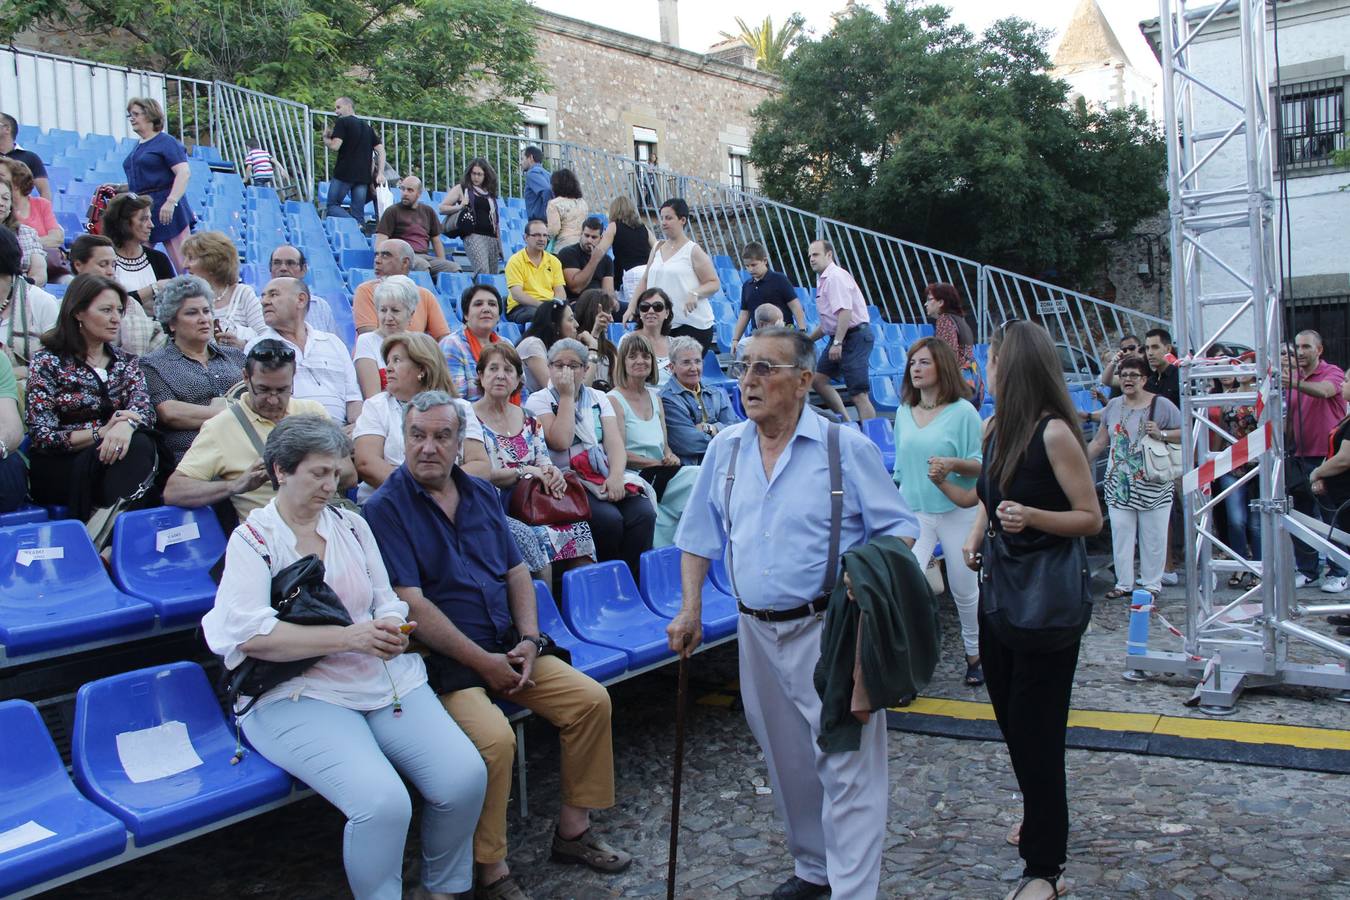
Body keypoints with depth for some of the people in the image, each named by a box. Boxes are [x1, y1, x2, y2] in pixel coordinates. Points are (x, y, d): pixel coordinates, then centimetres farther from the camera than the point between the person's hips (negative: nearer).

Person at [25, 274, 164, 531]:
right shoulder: (47, 362, 3)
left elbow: (145, 409, -4)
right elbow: (42, 436, -6)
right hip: (59, 471, -3)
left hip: (115, 457, 4)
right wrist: (100, 433, -20)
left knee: (140, 445, -31)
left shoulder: (126, 362, 16)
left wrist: (127, 425, -29)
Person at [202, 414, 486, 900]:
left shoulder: (352, 525, 17)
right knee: (383, 801, -29)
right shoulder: (252, 539, 0)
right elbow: (247, 633, -13)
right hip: (298, 693, -5)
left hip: (384, 676, 5)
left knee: (466, 776, -16)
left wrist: (390, 629, -7)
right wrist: (348, 637, -20)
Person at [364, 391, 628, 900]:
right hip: (442, 661, -7)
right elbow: (411, 604, -16)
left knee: (591, 700, -4)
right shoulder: (387, 508, -9)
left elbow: (516, 571, 14)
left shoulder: (481, 494, 12)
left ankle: (572, 830, 12)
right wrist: (483, 662, -16)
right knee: (494, 738, -29)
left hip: (507, 648, 7)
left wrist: (528, 639, -2)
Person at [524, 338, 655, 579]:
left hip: (606, 476, 4)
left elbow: (615, 441, 4)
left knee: (643, 513, -24)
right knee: (609, 519, -30)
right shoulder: (539, 401, 6)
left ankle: (634, 583, -15)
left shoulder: (598, 399, 18)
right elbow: (561, 442, -11)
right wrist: (566, 396, -6)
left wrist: (616, 476, -15)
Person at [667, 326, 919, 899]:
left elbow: (899, 531, -5)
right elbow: (700, 536, 15)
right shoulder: (725, 450, 7)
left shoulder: (848, 448, -7)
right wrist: (690, 609, 7)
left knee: (846, 765, -5)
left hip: (829, 630, -5)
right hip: (758, 631, 5)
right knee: (787, 762, 18)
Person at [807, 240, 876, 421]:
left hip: (854, 336, -10)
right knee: (819, 379, 7)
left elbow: (845, 311, -24)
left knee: (858, 393, -12)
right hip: (839, 338, 10)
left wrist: (837, 343, -25)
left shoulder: (836, 277, -12)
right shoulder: (822, 280, 19)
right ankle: (846, 421, 12)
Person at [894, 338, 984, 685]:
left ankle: (975, 655, 31)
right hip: (914, 511, 3)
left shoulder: (963, 412, -8)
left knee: (964, 588, 10)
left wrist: (954, 464, -27)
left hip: (957, 511, -3)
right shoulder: (904, 412, 7)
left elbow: (982, 465, -8)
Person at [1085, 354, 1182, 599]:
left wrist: (1160, 434, -17)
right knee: (1121, 534, 5)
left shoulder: (1161, 405, -2)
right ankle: (1124, 583, 15)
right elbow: (1099, 443, 17)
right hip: (1118, 485, 4)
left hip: (1152, 485, -4)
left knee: (1152, 537, 3)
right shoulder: (1113, 406, 12)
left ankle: (1152, 584, 16)